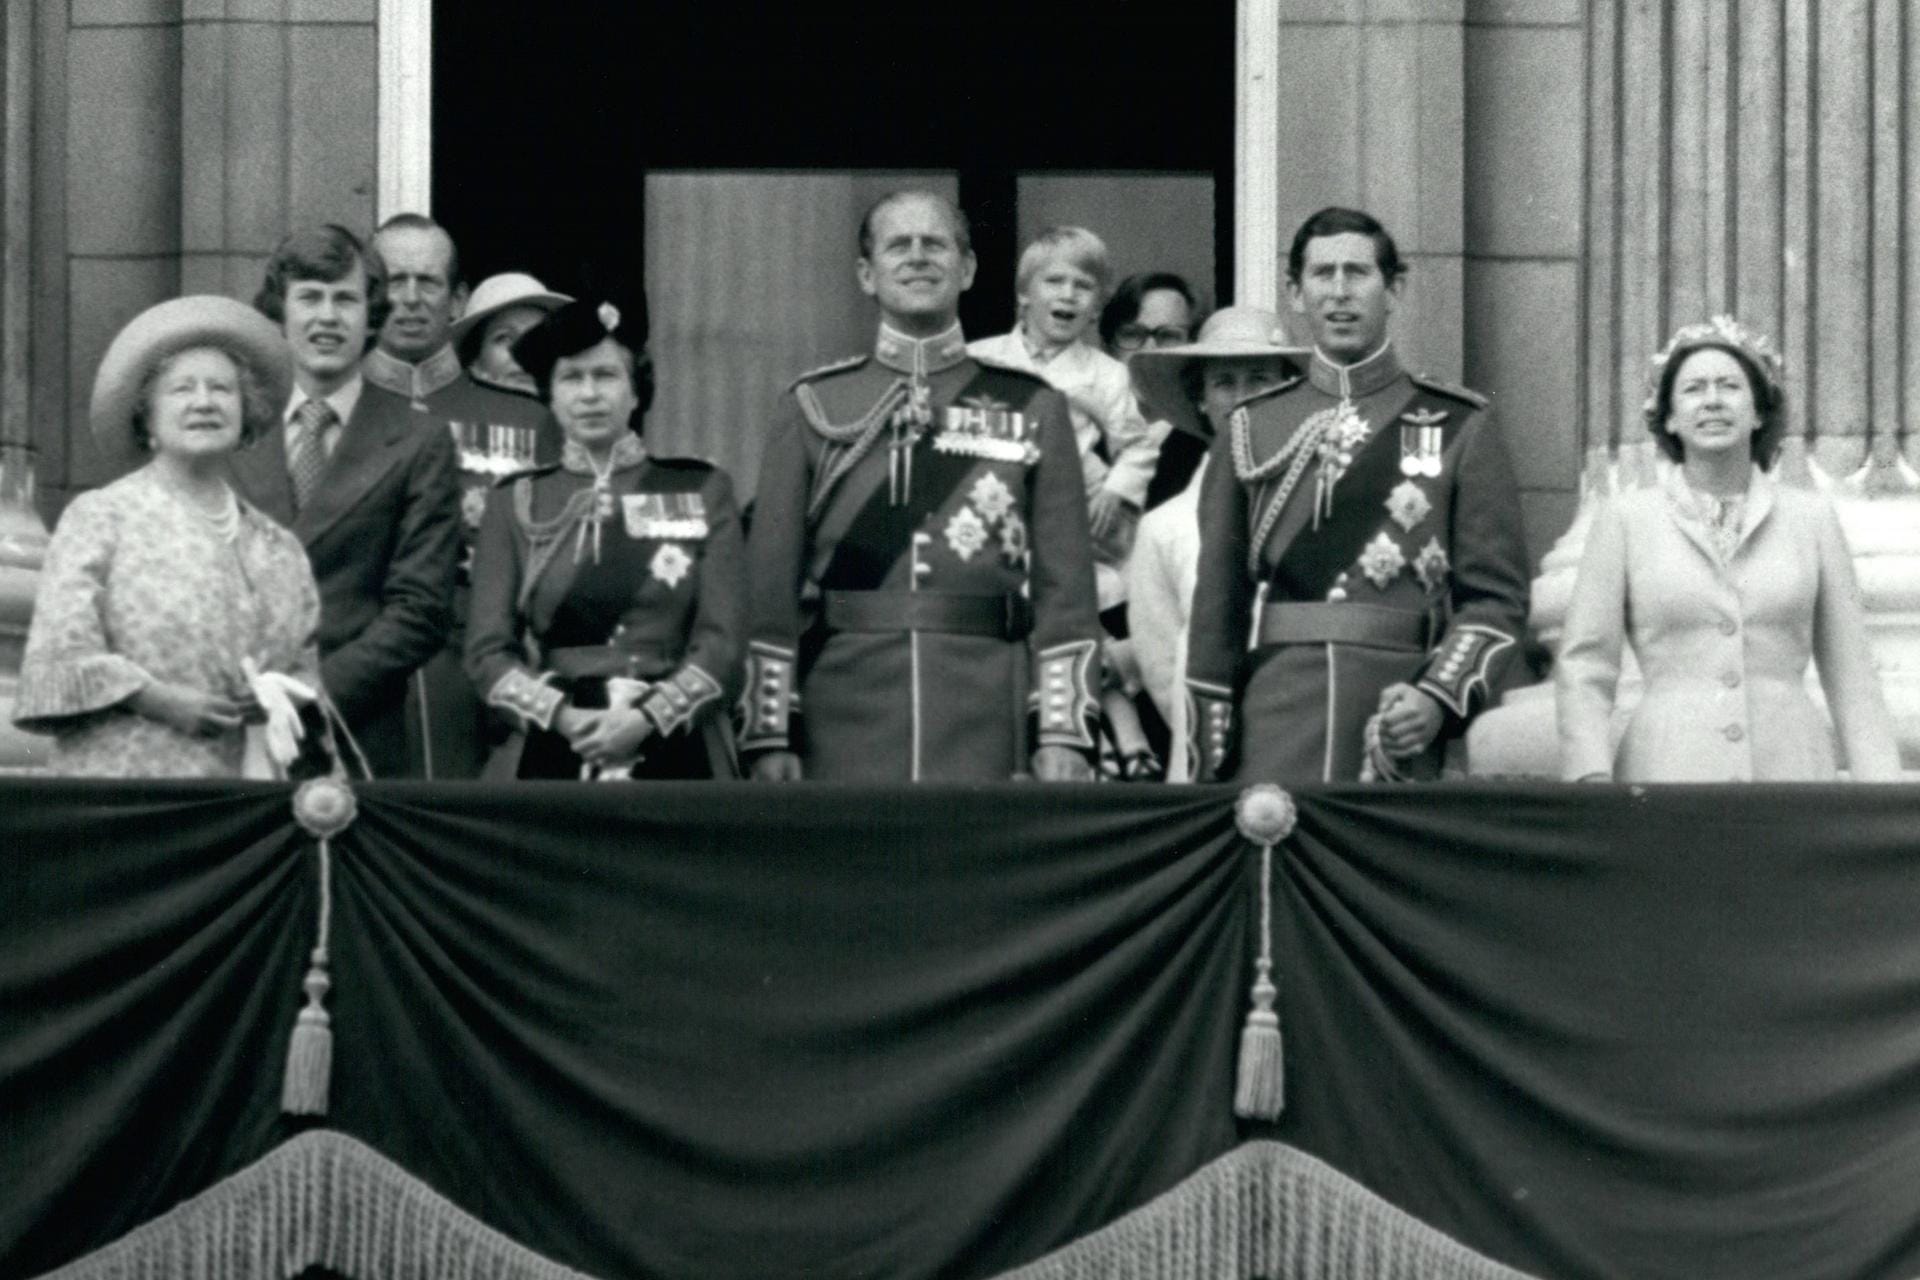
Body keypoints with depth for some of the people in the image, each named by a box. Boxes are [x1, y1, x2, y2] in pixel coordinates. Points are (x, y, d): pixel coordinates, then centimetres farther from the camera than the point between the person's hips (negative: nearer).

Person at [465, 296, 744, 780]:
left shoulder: (701, 491, 7)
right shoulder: (514, 505, 10)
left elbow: (722, 642, 0)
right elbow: (488, 650, 3)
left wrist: (647, 718, -14)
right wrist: (564, 716, -13)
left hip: (675, 753, 0)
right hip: (552, 757, 0)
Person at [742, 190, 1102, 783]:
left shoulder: (1032, 409, 9)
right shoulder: (812, 408, 9)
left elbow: (1065, 586, 5)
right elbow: (770, 584, 5)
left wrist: (1063, 735, -3)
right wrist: (770, 736, -2)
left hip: (986, 732, 0)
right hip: (846, 728, 0)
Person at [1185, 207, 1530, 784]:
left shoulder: (1458, 428, 7)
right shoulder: (1250, 430, 12)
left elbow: (1497, 599, 4)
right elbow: (1217, 605, 12)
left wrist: (1439, 695, -13)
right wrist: (1210, 768, 5)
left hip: (1400, 731, -1)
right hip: (1274, 733, 1)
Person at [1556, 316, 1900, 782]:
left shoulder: (1812, 518, 10)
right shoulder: (1624, 520, 6)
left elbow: (1850, 674, 10)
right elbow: (1582, 668, 4)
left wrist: (1882, 796, 2)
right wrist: (1593, 779, -9)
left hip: (1790, 766, 1)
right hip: (1668, 769, -1)